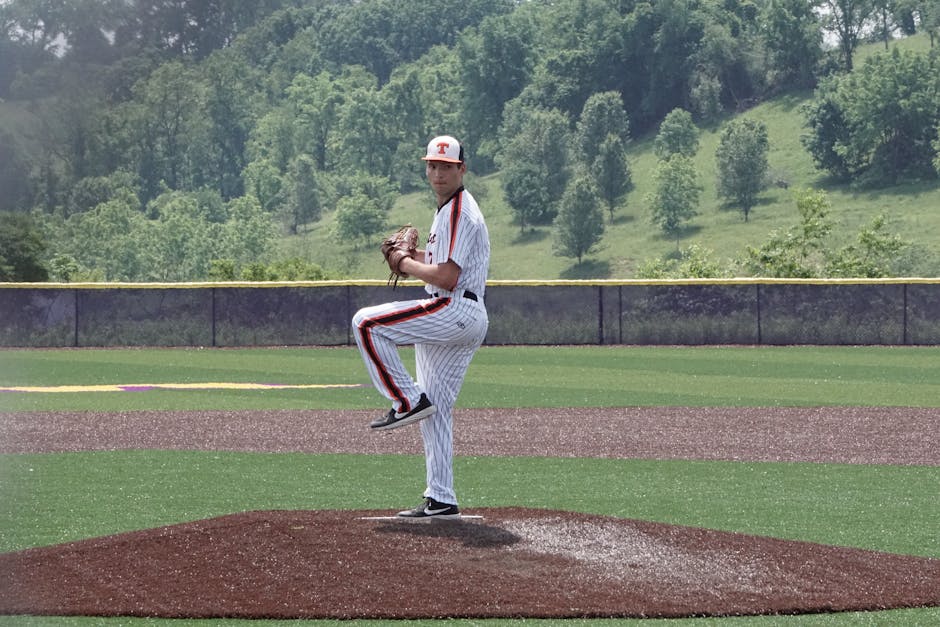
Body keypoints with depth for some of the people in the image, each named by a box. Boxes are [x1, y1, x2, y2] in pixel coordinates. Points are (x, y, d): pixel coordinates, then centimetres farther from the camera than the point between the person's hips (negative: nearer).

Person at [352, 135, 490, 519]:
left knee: (367, 323, -15)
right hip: (467, 323, 10)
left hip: (455, 312, -10)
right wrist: (415, 255, 13)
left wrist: (406, 264, -8)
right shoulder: (448, 209, 20)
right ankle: (441, 501, 12)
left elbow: (446, 278, -21)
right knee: (436, 412, 11)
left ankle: (408, 401, -11)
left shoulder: (459, 213, -13)